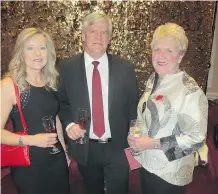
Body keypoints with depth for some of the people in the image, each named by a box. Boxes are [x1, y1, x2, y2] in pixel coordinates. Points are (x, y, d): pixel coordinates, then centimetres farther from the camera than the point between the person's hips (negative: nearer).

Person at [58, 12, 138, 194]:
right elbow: (62, 102, 5)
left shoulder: (125, 68, -4)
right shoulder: (66, 67, -5)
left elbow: (133, 106, 2)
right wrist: (69, 124, -13)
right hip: (84, 148, 1)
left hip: (118, 147, 0)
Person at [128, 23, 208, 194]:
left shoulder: (190, 91, -23)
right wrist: (135, 137, -3)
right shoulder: (153, 80, 0)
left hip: (170, 173, -6)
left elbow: (197, 139, -22)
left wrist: (153, 143, -24)